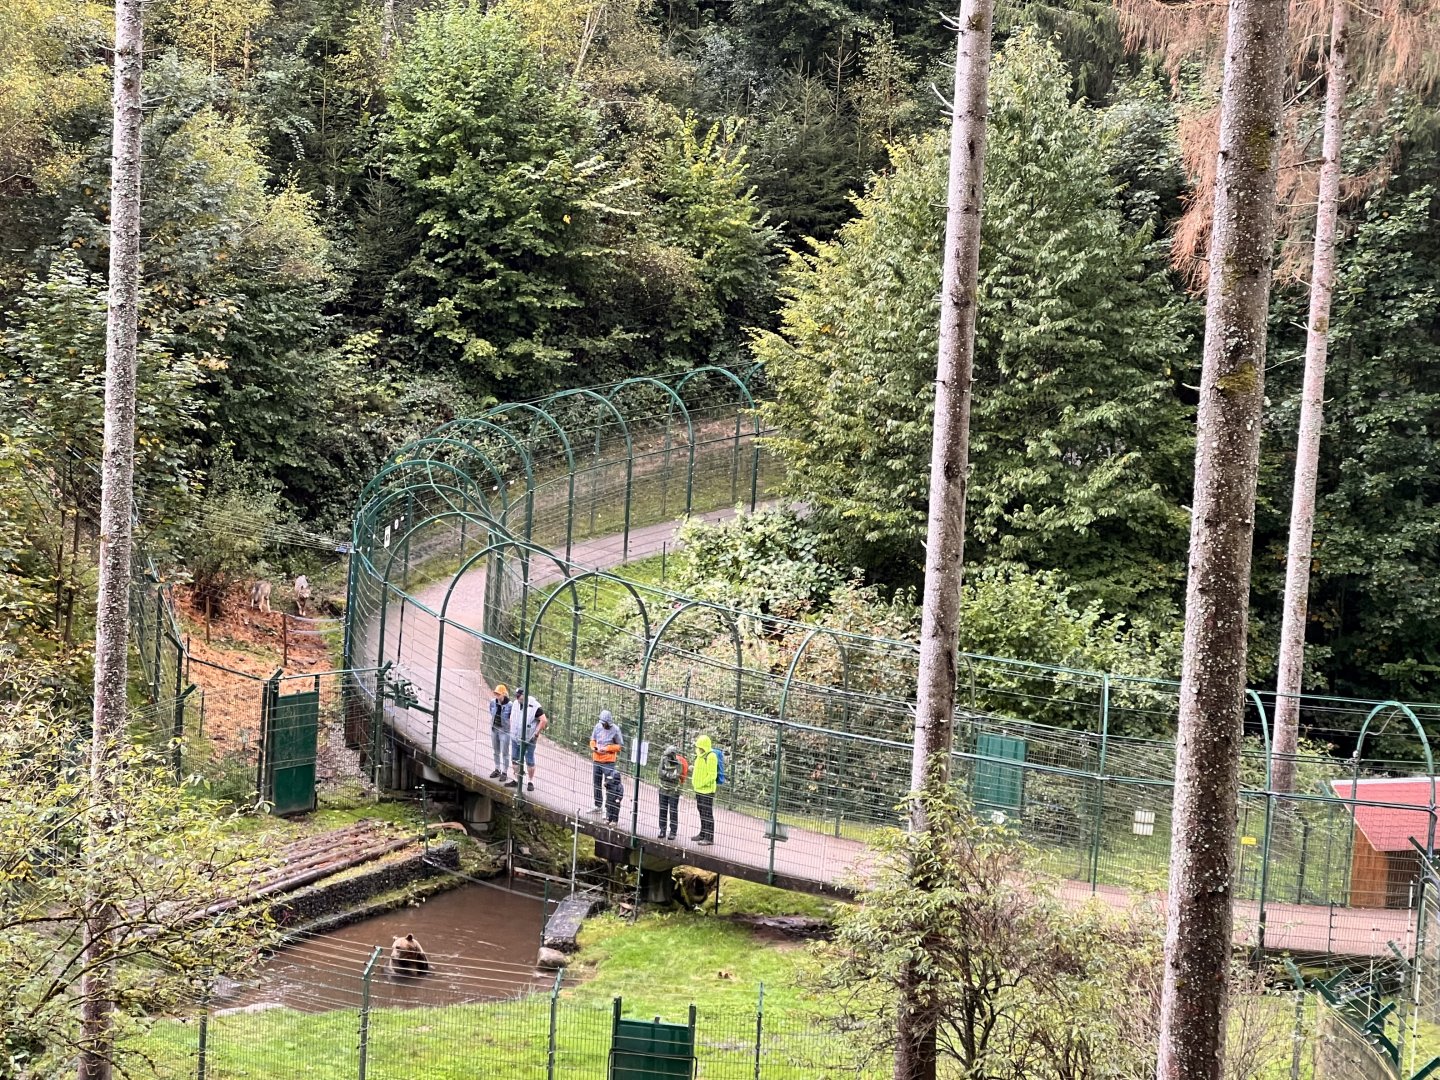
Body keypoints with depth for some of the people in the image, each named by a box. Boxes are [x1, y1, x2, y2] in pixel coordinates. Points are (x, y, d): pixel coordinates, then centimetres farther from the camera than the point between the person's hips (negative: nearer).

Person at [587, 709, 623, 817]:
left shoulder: (615, 729, -11)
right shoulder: (598, 727, 2)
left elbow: (620, 746, -7)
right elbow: (592, 740, 14)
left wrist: (607, 748, -16)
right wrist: (594, 748, -7)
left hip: (608, 761, -6)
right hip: (596, 759, 6)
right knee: (597, 783, 17)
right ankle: (598, 805, 32)